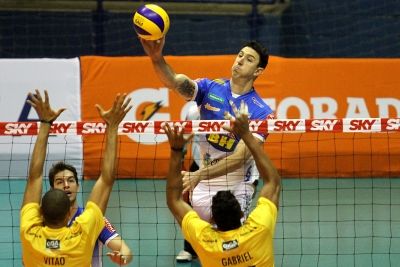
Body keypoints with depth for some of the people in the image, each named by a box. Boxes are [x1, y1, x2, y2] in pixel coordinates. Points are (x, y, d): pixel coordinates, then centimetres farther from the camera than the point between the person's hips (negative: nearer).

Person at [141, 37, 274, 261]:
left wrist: (199, 175, -38)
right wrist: (157, 57, -45)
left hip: (237, 188, -3)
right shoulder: (210, 88, -4)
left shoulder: (262, 112, -14)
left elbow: (240, 157, -25)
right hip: (203, 185, 3)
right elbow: (176, 82, -23)